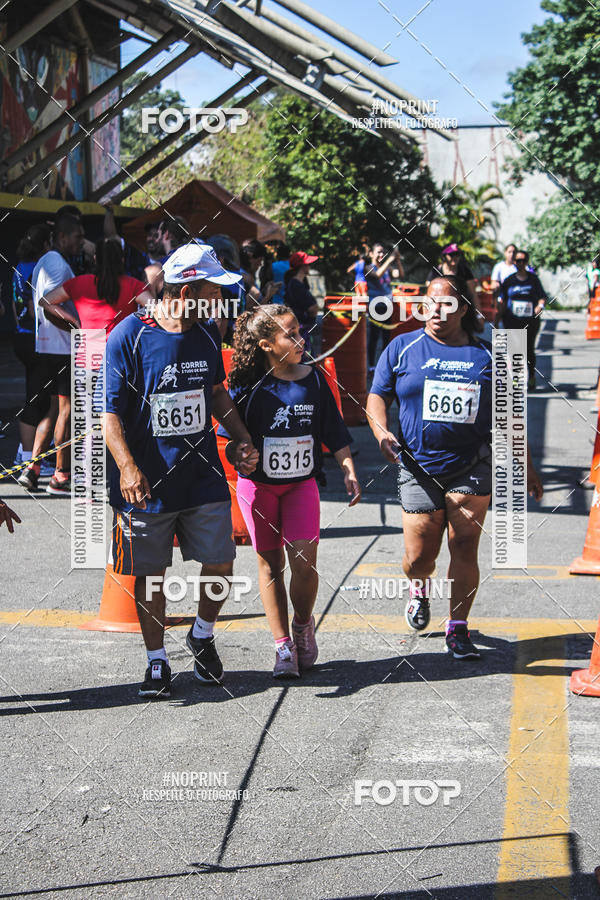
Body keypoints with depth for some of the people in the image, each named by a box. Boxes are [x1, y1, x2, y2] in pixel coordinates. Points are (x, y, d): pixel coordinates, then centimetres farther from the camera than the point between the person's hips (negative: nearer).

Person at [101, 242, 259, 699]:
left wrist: (243, 439, 12)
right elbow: (110, 410, -11)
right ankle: (157, 662, 22)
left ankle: (203, 635, 30)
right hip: (147, 482, -4)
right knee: (150, 574, 6)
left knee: (220, 565, 3)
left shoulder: (207, 333, 5)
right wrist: (127, 467, -23)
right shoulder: (129, 335, -12)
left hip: (203, 474, 4)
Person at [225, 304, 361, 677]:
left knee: (304, 561, -9)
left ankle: (303, 624, 19)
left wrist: (349, 471, 1)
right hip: (258, 484, -1)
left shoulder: (313, 379, 0)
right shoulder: (248, 384, -7)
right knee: (270, 562, 4)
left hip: (302, 483, 1)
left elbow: (335, 433, 6)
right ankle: (284, 646, 13)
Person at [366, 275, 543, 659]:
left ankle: (458, 628, 8)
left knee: (464, 548, -6)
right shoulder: (403, 348, 5)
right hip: (419, 468, 0)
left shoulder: (486, 355, 7)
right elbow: (377, 397, 5)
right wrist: (382, 431, -16)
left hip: (472, 467, 0)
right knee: (419, 558, 0)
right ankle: (420, 587, 36)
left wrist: (526, 466, 13)